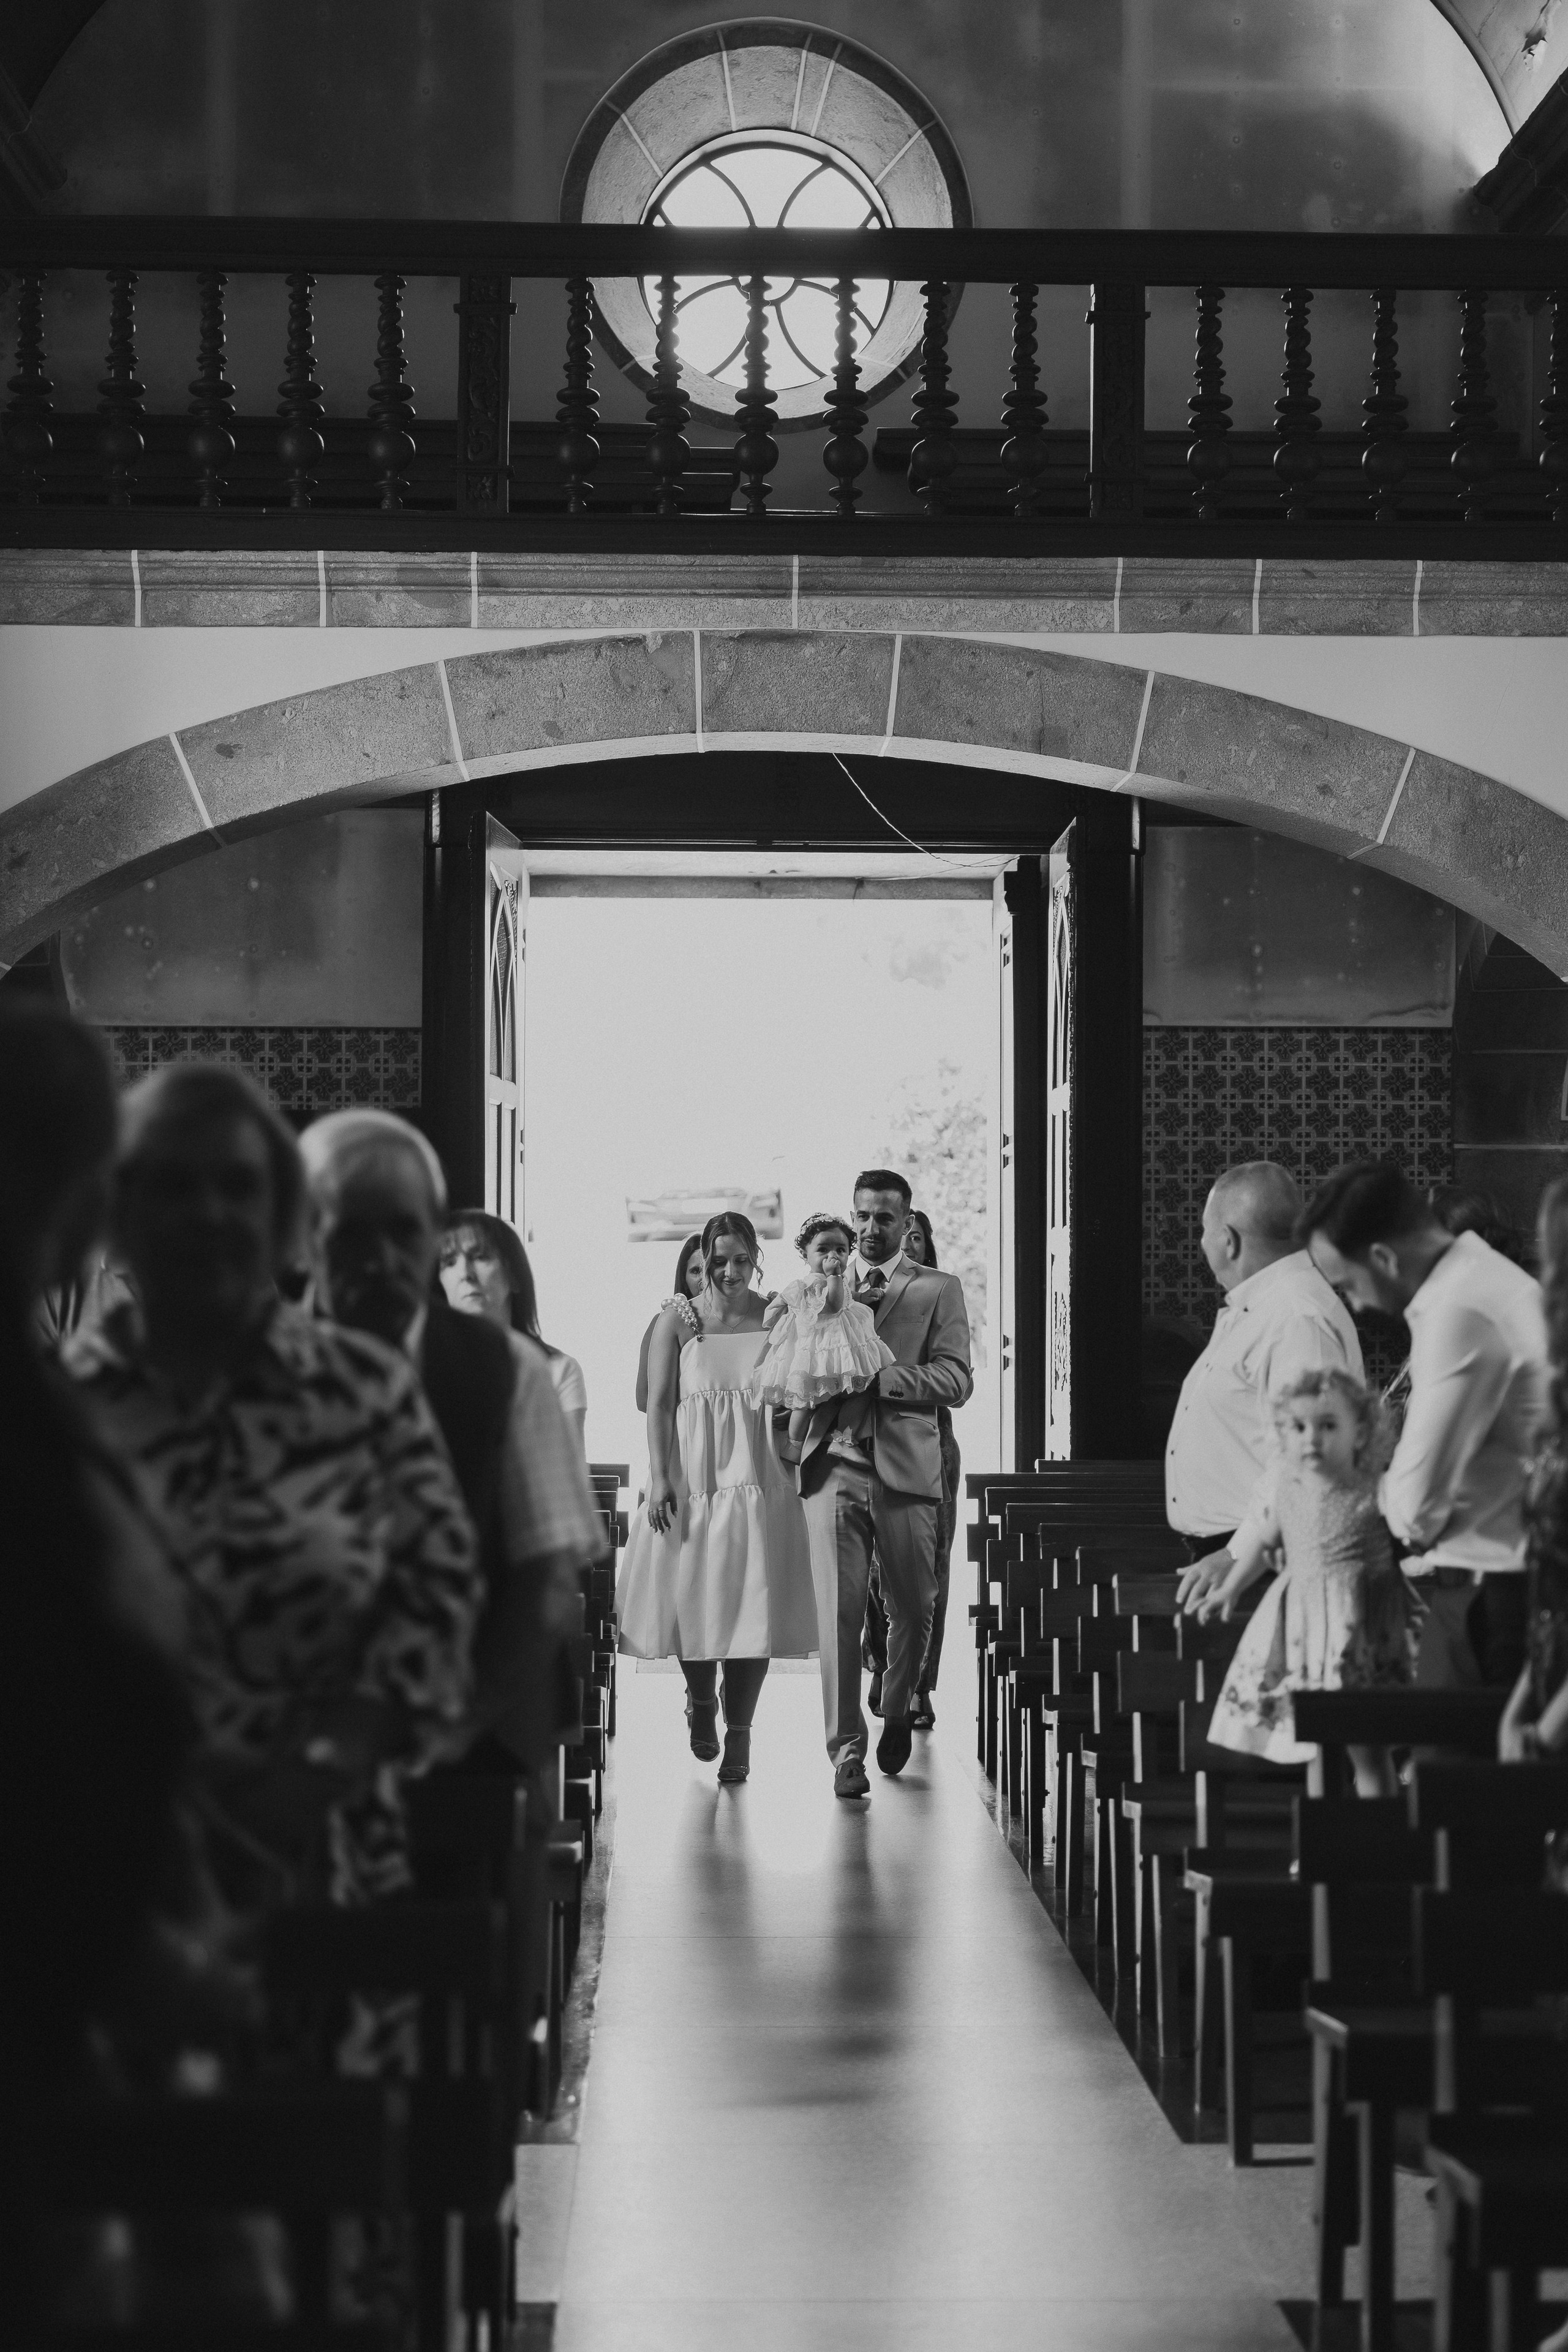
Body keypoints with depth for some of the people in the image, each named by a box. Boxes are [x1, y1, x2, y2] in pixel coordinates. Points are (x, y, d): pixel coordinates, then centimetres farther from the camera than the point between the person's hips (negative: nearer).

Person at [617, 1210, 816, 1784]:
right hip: (692, 1472, 0)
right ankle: (700, 1702, 30)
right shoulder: (677, 1320, 3)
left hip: (759, 1473, 0)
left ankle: (739, 1732, 5)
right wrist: (660, 1476, -8)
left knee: (752, 1600, -3)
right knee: (691, 1591, 3)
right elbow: (659, 1402, 1)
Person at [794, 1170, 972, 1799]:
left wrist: (879, 1376, -15)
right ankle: (846, 1751, -4)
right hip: (832, 1468, 1)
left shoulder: (937, 1290, 8)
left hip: (904, 1469, -1)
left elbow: (955, 1380, -4)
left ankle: (896, 1712, 34)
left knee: (913, 1608, 7)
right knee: (838, 1612, -7)